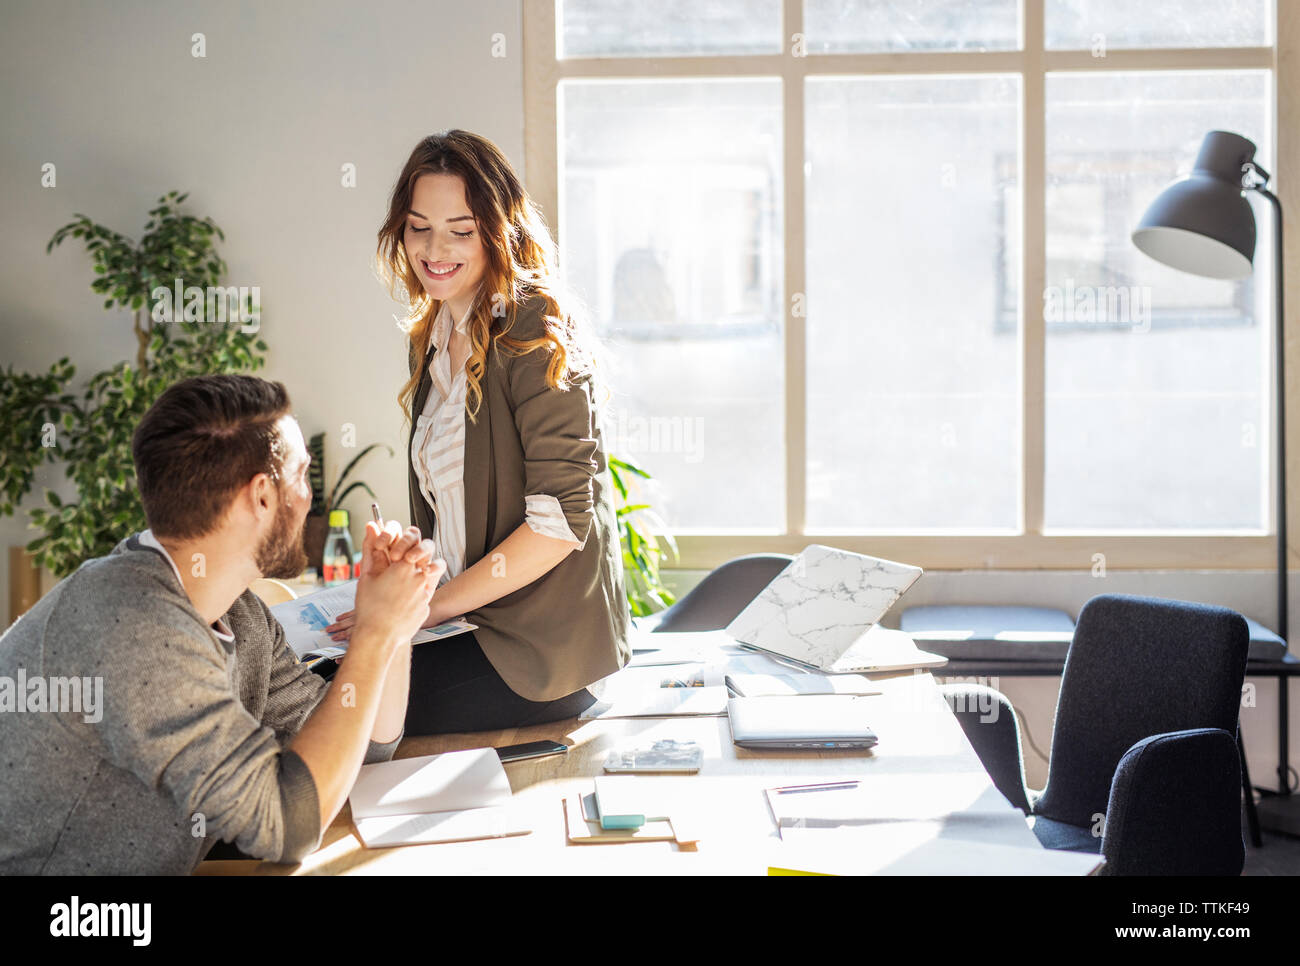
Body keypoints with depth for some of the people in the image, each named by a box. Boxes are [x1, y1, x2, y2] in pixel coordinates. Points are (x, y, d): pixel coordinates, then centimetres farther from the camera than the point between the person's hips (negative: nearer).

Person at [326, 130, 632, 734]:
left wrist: (433, 605, -14)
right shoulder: (433, 338, 13)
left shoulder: (532, 332, -12)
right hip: (473, 619, 8)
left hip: (540, 650, -8)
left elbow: (561, 520, -18)